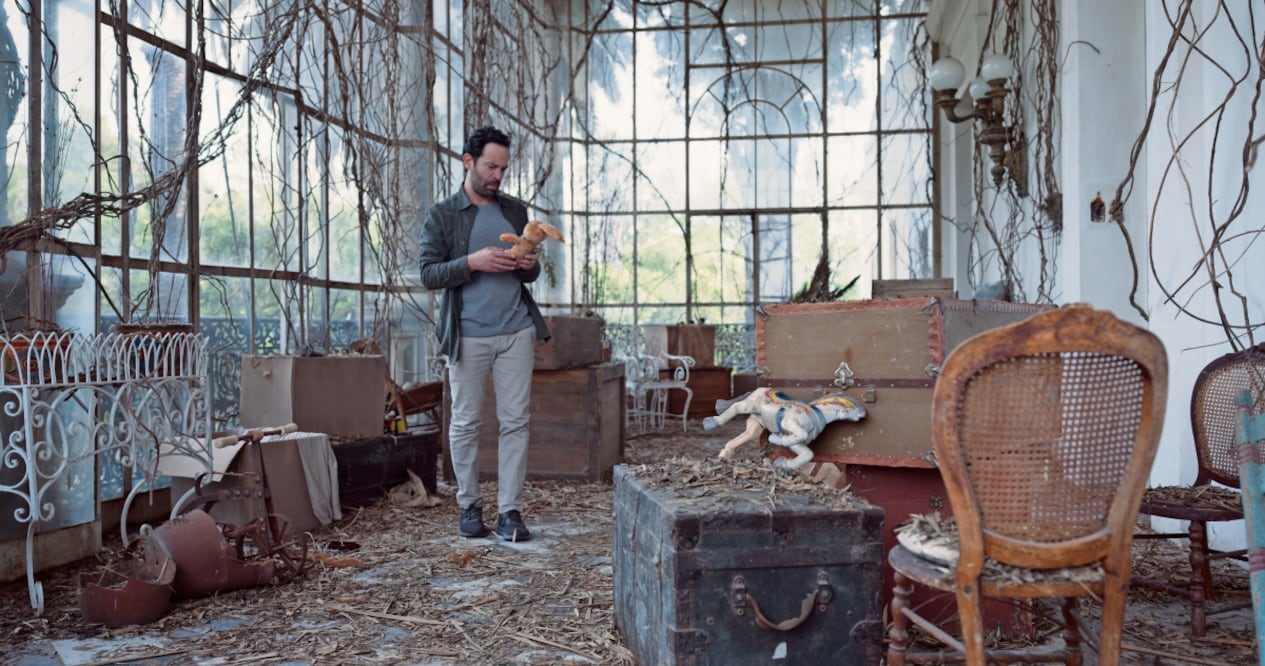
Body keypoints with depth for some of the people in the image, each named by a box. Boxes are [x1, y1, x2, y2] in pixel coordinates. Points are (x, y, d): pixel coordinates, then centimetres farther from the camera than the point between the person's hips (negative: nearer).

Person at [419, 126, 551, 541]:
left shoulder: (516, 211, 15)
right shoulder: (441, 215, 4)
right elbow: (428, 274, -3)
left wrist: (530, 266, -3)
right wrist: (472, 262, -18)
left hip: (516, 331, 3)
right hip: (468, 335, -3)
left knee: (515, 421, 0)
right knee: (465, 423, 4)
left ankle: (510, 511, 5)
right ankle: (470, 507, 17)